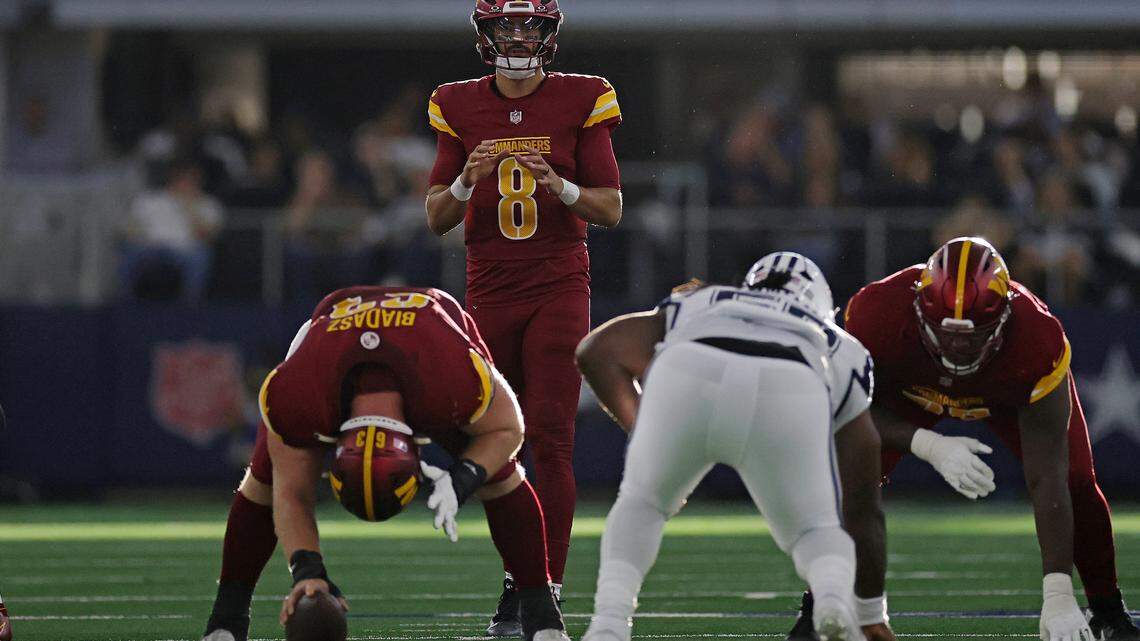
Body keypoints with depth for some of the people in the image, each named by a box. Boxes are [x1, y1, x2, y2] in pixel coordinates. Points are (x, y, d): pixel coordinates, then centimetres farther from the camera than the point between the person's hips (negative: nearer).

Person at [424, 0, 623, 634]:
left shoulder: (581, 102, 1)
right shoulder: (461, 109, 6)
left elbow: (611, 208, 1)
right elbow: (437, 218, 7)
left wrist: (560, 186, -18)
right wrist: (467, 181, -13)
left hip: (559, 290, -2)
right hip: (489, 291, 2)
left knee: (552, 439, -11)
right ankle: (517, 581, 14)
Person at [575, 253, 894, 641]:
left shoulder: (699, 306, 44)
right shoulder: (842, 353, 42)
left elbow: (598, 351, 25)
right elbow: (863, 510, 46)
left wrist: (636, 425, 37)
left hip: (688, 378, 0)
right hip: (787, 400, 0)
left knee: (641, 505, 27)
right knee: (815, 532, 21)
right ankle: (834, 598, -12)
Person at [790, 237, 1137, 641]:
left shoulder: (1040, 345, -42)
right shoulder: (878, 315, -43)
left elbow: (1046, 480, -40)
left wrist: (1058, 596, -44)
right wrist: (931, 446, -44)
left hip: (1013, 391, 0)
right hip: (905, 385, 1)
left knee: (1075, 481, -16)